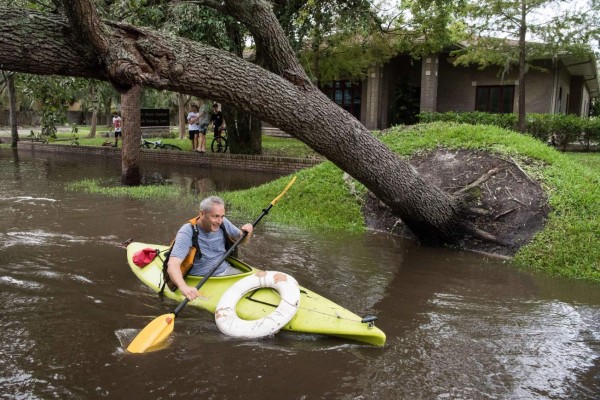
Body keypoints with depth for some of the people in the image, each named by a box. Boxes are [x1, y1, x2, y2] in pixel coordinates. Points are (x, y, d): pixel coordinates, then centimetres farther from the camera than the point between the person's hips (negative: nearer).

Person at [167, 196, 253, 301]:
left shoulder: (223, 223, -1)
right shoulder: (187, 232, -19)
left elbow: (240, 240, 17)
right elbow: (173, 265, -31)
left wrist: (247, 233, -9)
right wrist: (183, 286, -51)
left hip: (226, 270, 6)